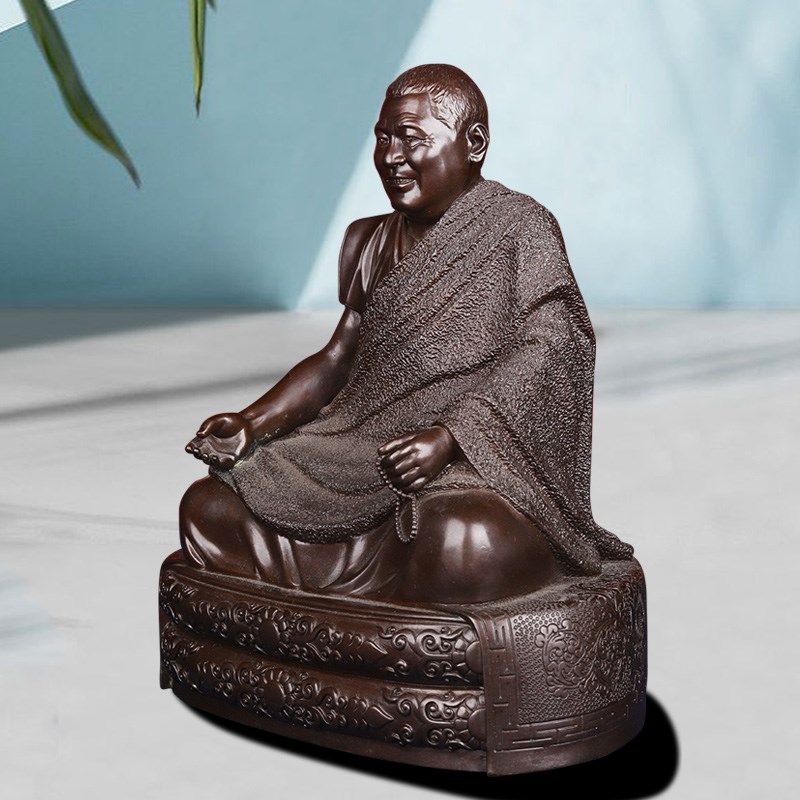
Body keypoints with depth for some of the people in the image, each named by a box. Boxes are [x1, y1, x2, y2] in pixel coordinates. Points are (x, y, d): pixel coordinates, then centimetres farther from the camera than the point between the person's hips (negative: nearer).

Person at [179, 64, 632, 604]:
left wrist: (448, 436, -26)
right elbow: (338, 358, 19)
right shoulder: (372, 243, 20)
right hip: (359, 448, 6)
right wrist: (251, 423, 3)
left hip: (477, 457, -6)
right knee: (208, 508, -10)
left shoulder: (519, 227, 0)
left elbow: (547, 350, -13)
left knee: (464, 543, -40)